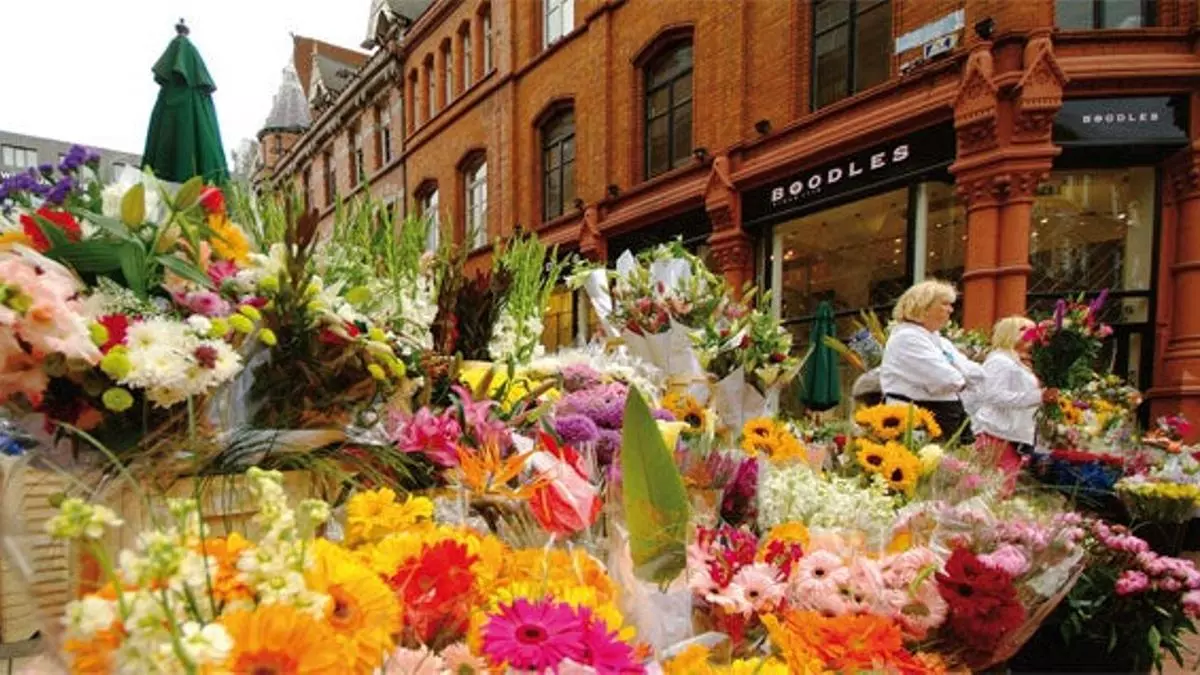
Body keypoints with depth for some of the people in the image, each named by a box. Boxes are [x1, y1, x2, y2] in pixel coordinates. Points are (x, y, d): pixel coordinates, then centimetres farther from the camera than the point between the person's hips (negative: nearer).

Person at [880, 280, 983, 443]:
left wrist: (956, 378, -5)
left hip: (947, 422, 9)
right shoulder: (906, 338, -12)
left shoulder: (940, 341, 18)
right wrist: (961, 380, 2)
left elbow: (977, 374, 12)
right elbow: (946, 380, -19)